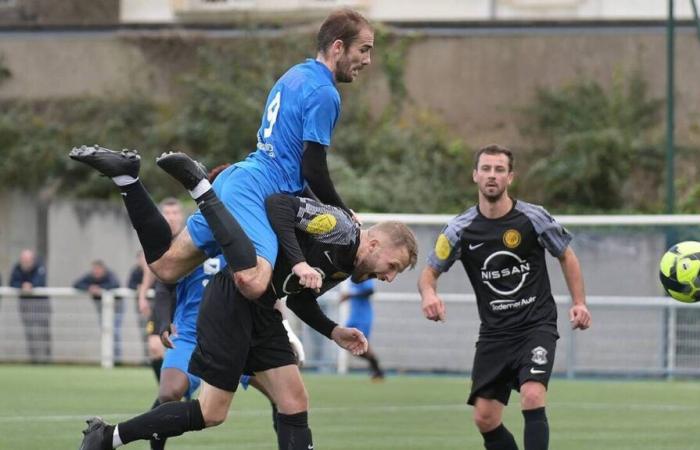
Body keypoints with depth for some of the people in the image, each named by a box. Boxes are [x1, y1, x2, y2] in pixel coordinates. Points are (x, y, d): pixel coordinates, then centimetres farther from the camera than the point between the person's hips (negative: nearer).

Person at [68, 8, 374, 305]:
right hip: (259, 189, -10)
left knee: (164, 266, 17)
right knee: (252, 284, -36)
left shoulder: (297, 76, 21)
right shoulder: (323, 92, -10)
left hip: (238, 180, 10)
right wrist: (344, 214, 4)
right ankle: (201, 189, -28)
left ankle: (125, 176, 6)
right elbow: (313, 170, -11)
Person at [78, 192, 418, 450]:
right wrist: (299, 263, -31)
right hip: (232, 300, -10)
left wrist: (334, 332, 8)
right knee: (211, 413, -6)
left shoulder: (348, 269, 12)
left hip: (262, 311, 10)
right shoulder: (341, 227, -16)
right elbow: (278, 204, -25)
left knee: (295, 404, 0)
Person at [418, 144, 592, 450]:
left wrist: (579, 303, 0)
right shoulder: (461, 230, -3)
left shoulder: (532, 218, -6)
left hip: (537, 325, -3)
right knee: (484, 419, -1)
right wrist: (428, 293, -19)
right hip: (494, 331, 3)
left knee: (533, 398, -25)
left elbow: (566, 256, 9)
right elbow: (430, 272, 5)